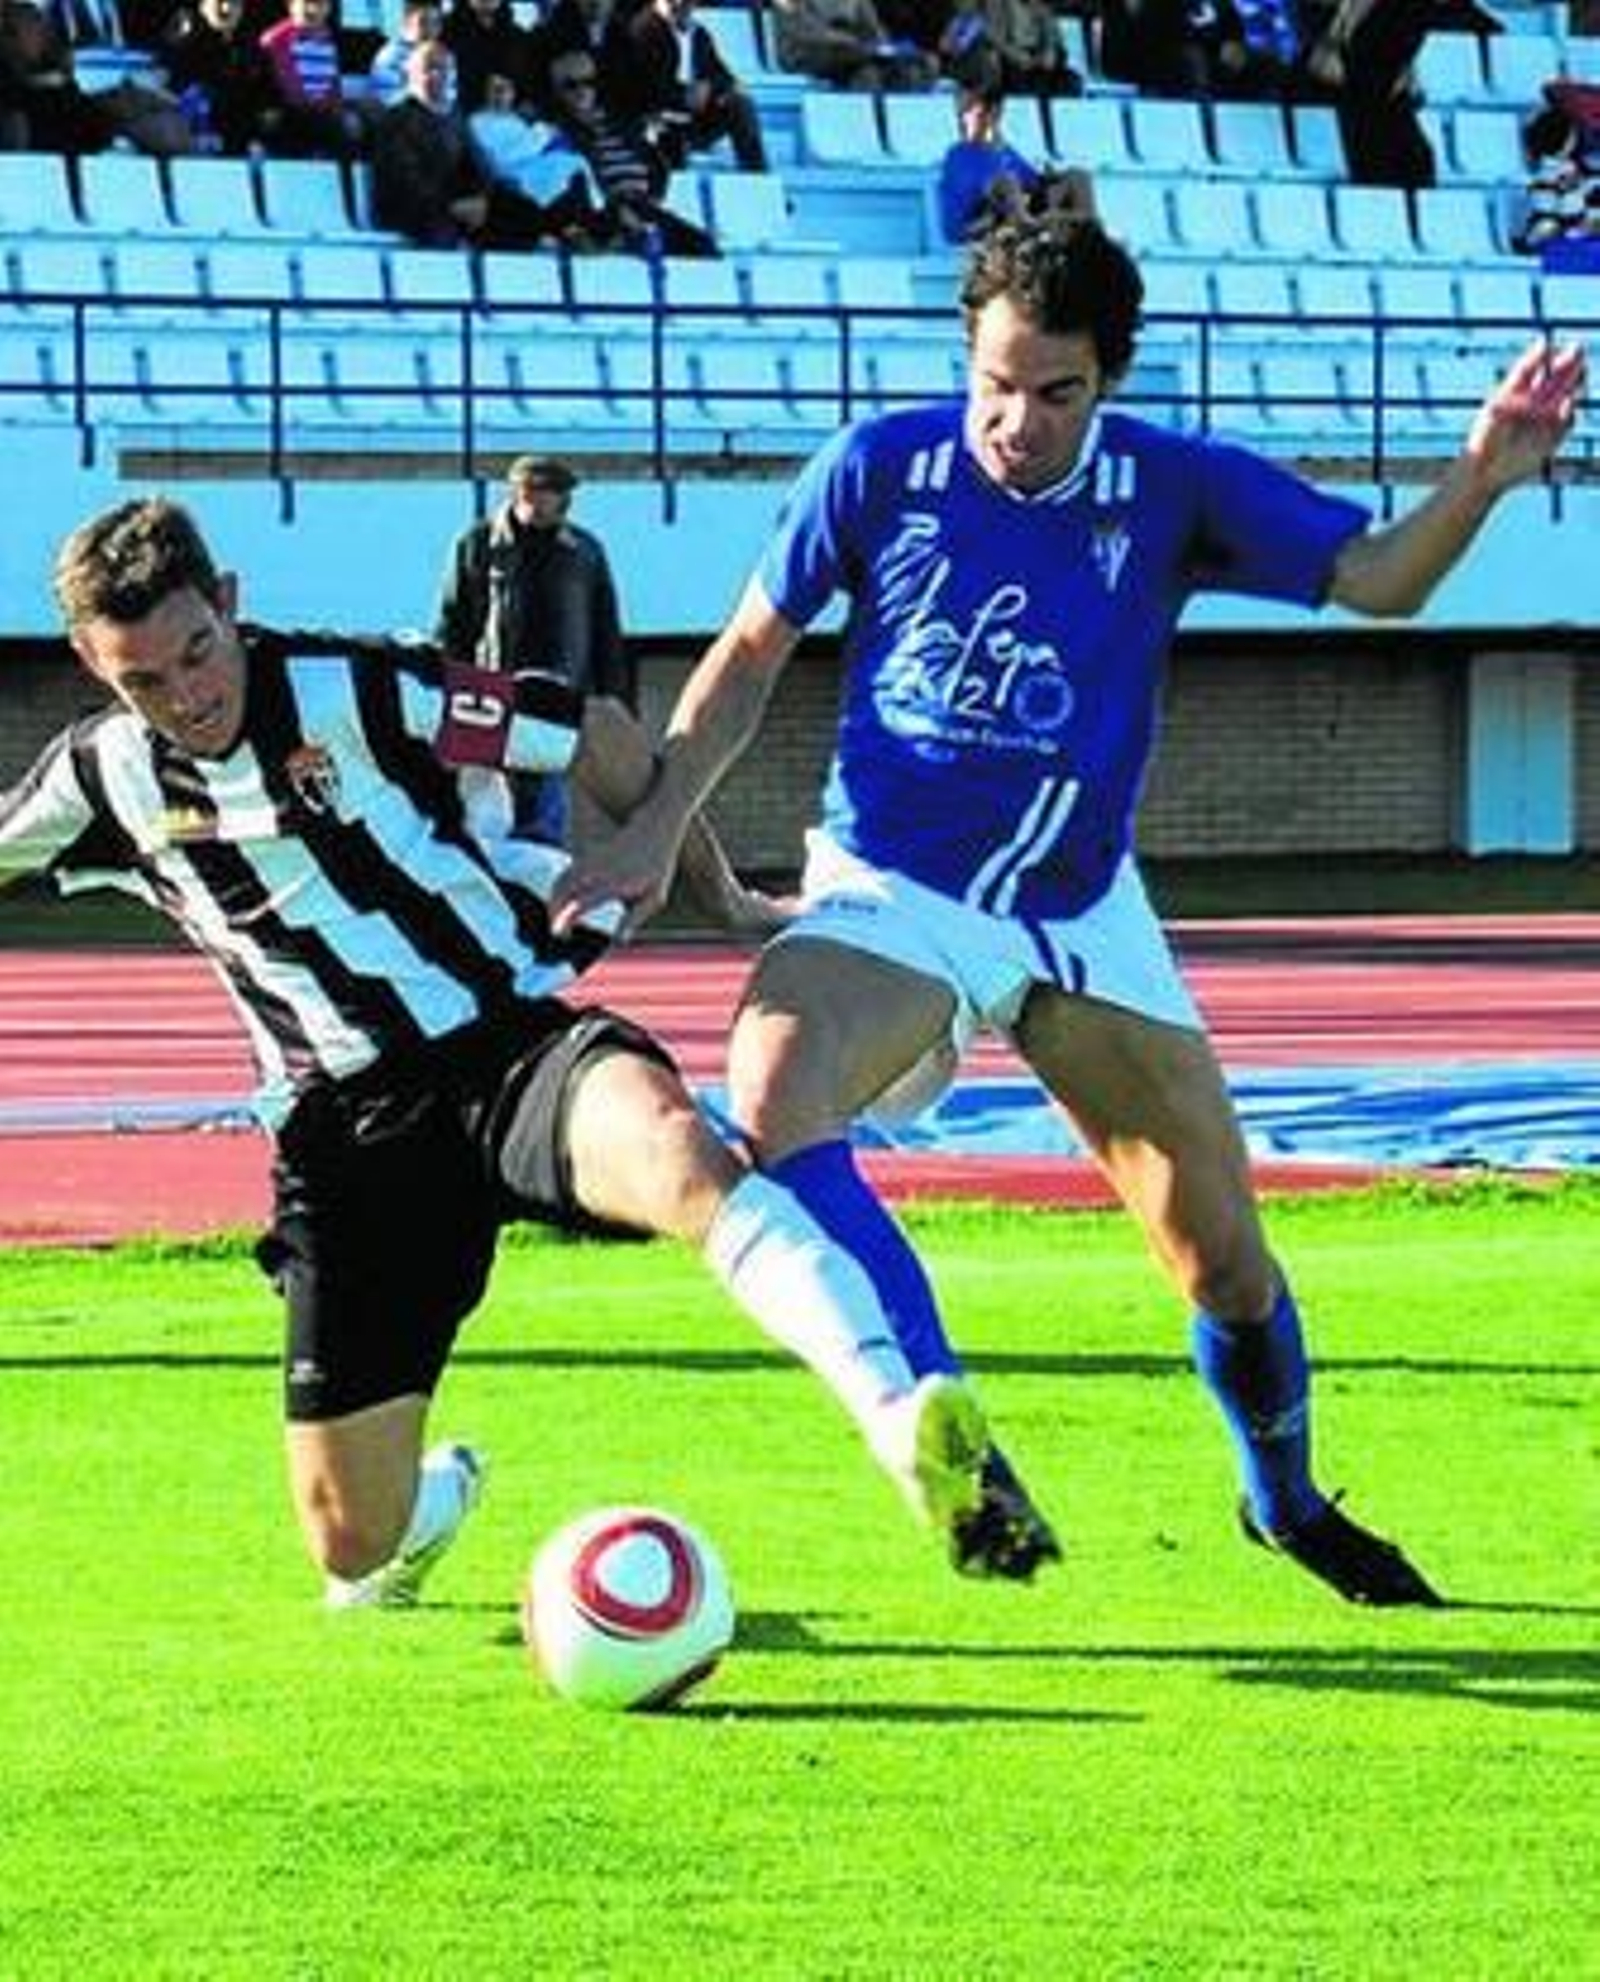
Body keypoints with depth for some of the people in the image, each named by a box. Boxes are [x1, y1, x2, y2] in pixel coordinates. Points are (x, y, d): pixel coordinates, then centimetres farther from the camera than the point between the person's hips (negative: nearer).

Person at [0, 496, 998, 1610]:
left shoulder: (353, 693, -10)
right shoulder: (101, 784, 3)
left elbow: (592, 734, 0)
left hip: (507, 1042, -4)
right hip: (340, 1130, 4)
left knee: (667, 1144, -42)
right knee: (355, 1549, 1)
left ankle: (907, 1427, -57)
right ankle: (438, 1492, 41)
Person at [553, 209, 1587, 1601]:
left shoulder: (1175, 491, -7)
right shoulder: (882, 469, -9)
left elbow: (1379, 579, -13)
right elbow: (753, 651, 3)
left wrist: (1480, 481, -32)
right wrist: (656, 829, -5)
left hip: (1081, 909, 2)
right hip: (891, 894, -2)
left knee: (1225, 1259, 5)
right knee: (771, 1092, -34)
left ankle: (1288, 1504, 33)